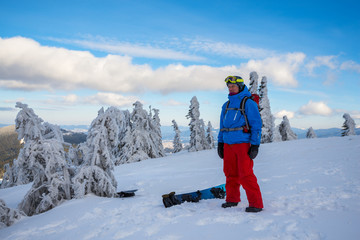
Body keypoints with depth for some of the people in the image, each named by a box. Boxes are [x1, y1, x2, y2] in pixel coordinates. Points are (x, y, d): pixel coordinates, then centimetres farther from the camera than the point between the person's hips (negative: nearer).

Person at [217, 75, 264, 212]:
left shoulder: (248, 103, -2)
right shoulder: (226, 105, 17)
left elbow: (256, 125, -5)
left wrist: (255, 145, -10)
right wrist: (220, 143, 16)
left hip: (243, 143, -6)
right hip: (228, 144, 6)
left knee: (246, 175, -9)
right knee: (230, 174, 11)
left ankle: (256, 204, 0)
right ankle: (232, 199, 25)